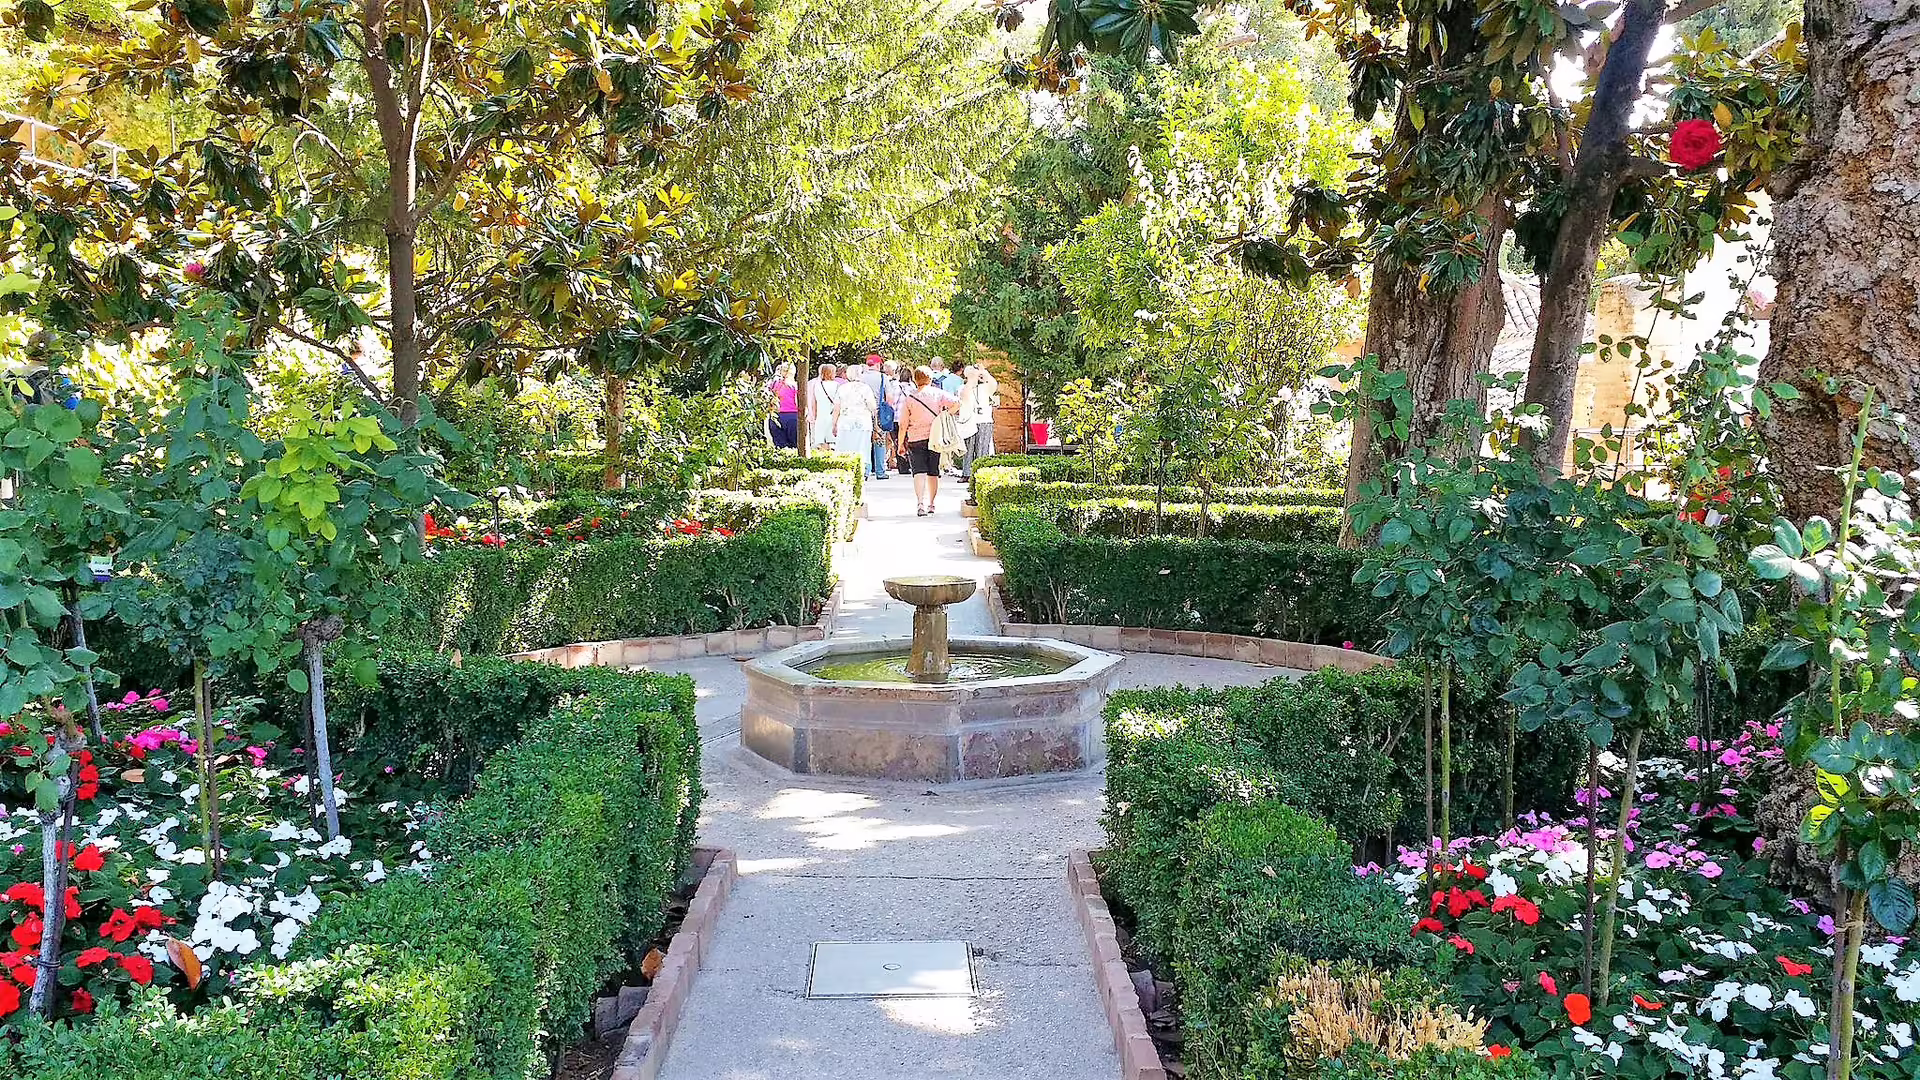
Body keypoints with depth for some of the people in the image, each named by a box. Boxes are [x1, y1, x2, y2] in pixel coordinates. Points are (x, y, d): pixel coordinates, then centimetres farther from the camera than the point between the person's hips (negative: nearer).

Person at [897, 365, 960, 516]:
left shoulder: (909, 398, -2)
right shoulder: (938, 393, 0)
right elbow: (956, 403, -14)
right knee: (933, 473, 13)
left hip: (916, 439, -2)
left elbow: (903, 426, -2)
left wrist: (901, 444, 6)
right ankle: (931, 504, 22)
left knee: (919, 472, -5)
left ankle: (921, 503, -23)